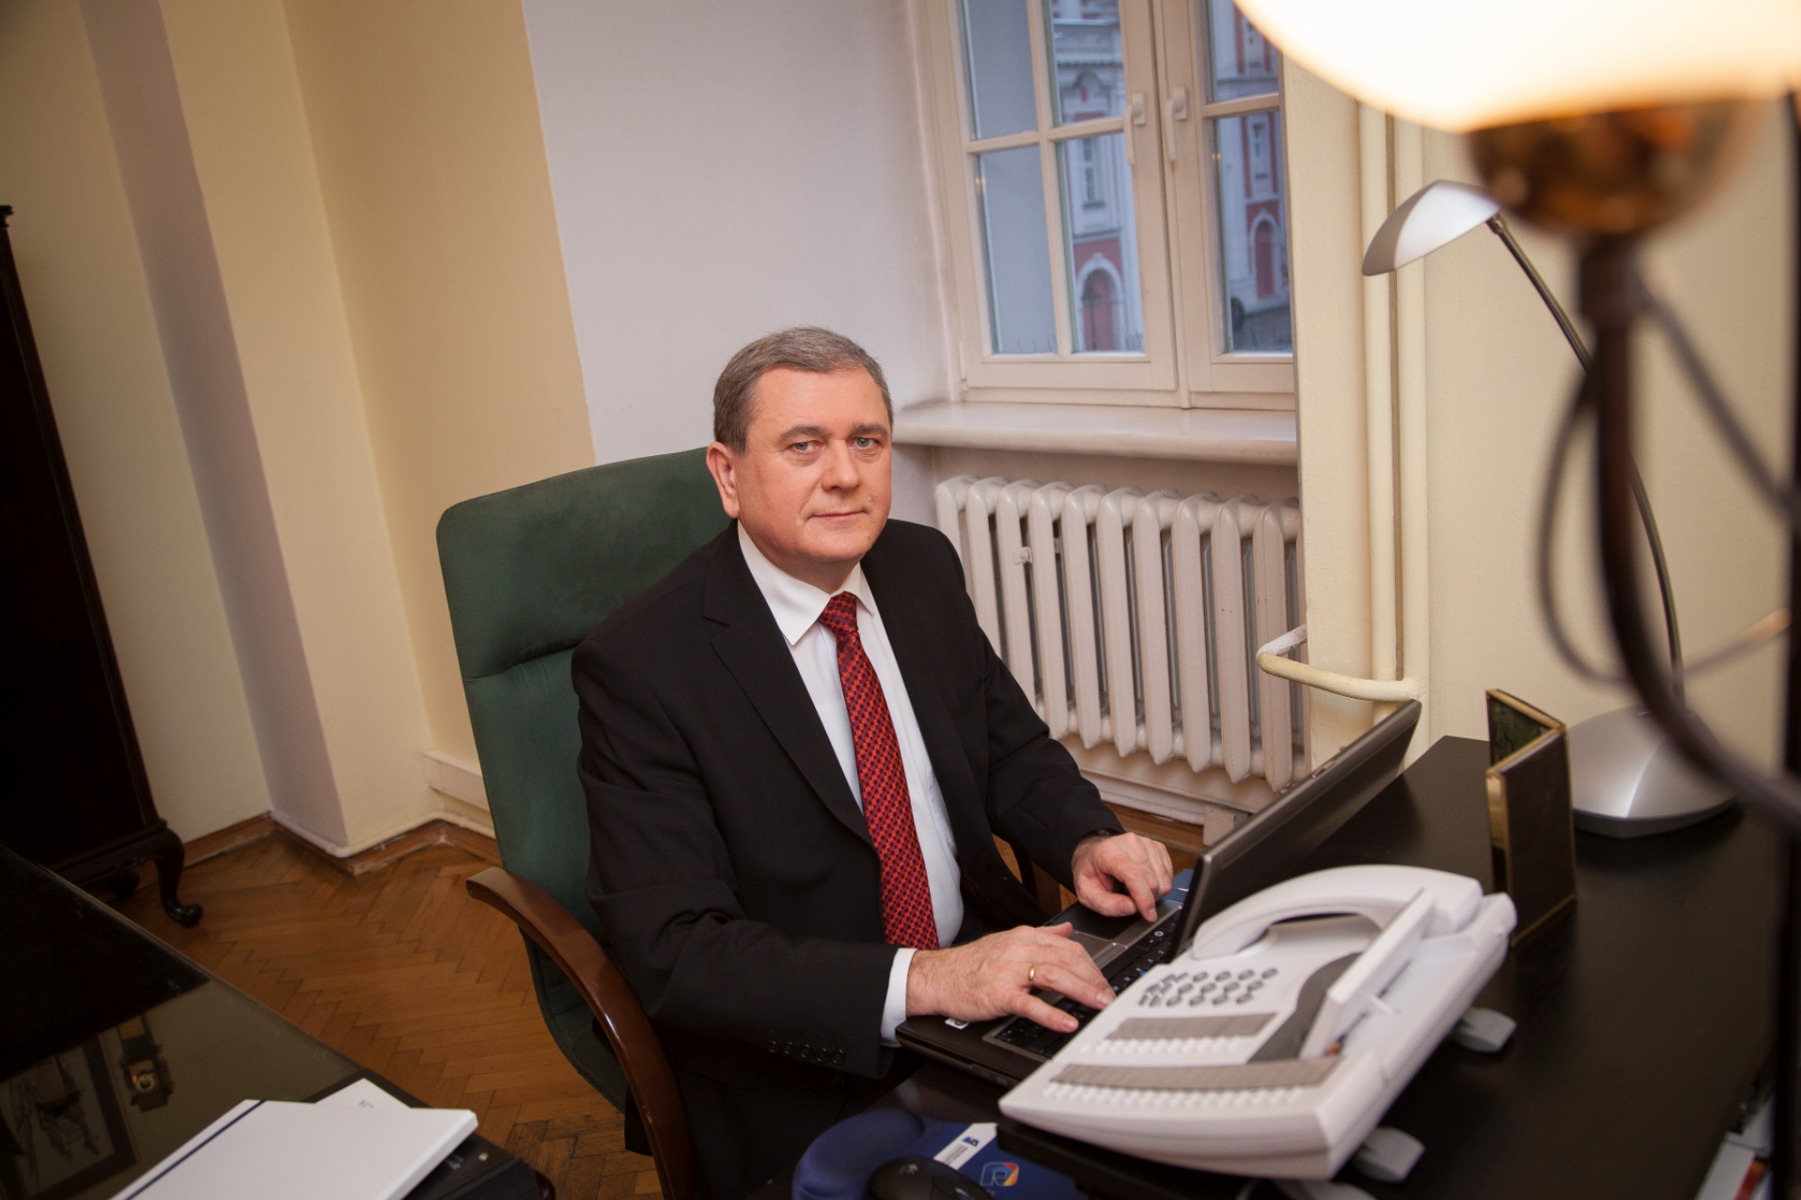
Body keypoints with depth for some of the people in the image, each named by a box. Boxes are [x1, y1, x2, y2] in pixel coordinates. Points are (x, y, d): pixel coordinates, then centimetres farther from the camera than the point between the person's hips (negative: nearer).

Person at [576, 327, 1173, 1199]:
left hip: (985, 983, 6)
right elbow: (674, 951, -20)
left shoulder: (925, 568, 3)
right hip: (808, 1081, -5)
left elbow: (1012, 750, 13)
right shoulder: (639, 664, -17)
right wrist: (922, 981, -30)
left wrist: (1085, 842, -9)